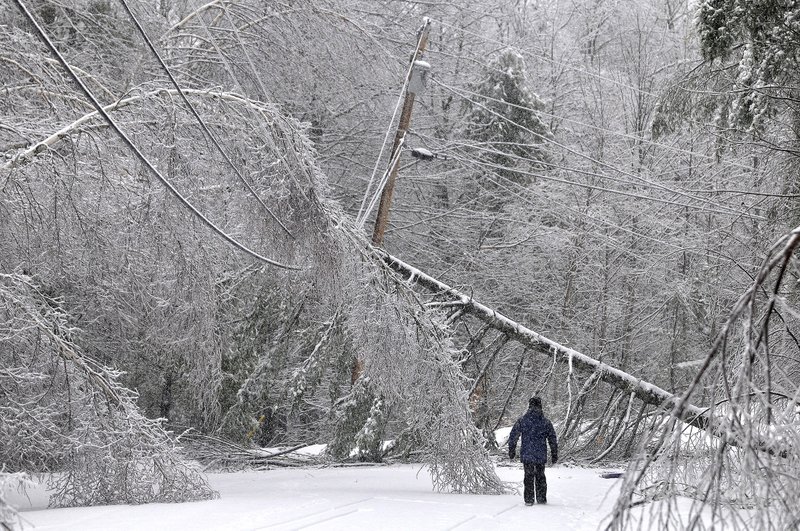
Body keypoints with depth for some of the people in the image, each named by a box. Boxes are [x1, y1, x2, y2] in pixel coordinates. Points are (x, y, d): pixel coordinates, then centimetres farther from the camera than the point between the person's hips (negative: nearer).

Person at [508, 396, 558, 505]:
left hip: (526, 455, -1)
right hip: (541, 455, 1)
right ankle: (541, 498, 18)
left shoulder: (522, 420, -2)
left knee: (528, 476, 6)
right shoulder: (546, 422, 2)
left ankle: (529, 499, 2)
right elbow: (553, 440, 7)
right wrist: (554, 455, 15)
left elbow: (513, 437, 1)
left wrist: (511, 451, 11)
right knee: (540, 476, 15)